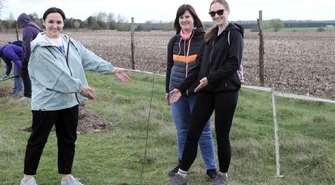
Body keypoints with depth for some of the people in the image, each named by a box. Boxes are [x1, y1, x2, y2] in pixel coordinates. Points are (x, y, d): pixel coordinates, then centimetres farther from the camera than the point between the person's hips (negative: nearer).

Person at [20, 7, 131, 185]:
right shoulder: (39, 48, -15)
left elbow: (89, 57, 4)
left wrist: (113, 69, -2)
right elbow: (57, 72, -20)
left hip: (69, 100, 7)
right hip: (46, 102, -6)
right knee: (38, 140, 5)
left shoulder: (70, 43, 8)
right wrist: (80, 87, -18)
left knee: (68, 140, 13)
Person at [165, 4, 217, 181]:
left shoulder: (205, 38, -5)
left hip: (199, 93, -4)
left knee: (203, 132, 2)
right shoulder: (174, 41, 8)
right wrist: (168, 90, 17)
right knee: (182, 131, 13)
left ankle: (211, 168, 12)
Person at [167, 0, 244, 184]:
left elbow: (234, 63, -15)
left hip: (226, 91, -6)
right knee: (192, 132, 4)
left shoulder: (234, 33, -4)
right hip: (206, 91, 6)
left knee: (222, 135, 4)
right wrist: (182, 88, 6)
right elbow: (198, 65, 12)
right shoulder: (210, 36, 16)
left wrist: (210, 79, -19)